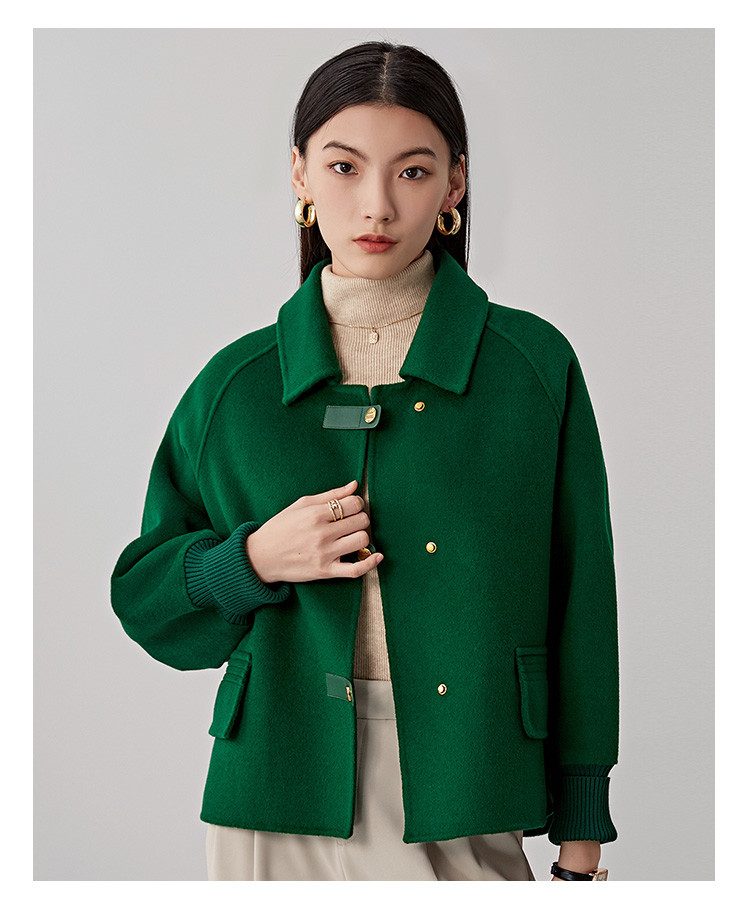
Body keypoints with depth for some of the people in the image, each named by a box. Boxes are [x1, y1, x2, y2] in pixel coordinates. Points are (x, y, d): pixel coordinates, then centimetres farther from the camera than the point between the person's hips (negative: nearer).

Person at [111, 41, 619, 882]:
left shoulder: (534, 365, -2)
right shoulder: (236, 384, 3)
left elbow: (581, 610, 1)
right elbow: (142, 595, 11)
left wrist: (580, 846, 0)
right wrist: (253, 561, -10)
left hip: (468, 820, -1)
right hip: (282, 818, 1)